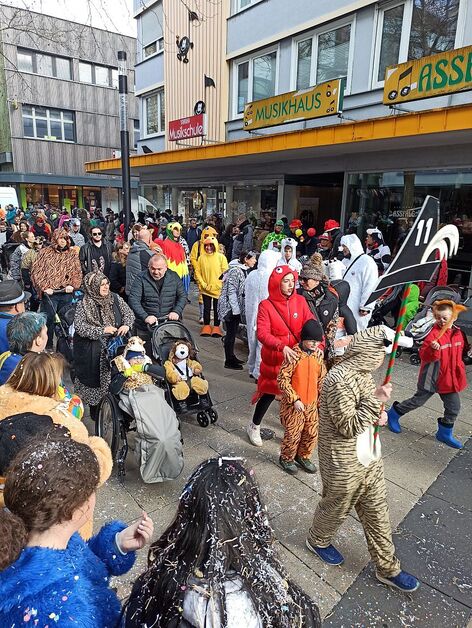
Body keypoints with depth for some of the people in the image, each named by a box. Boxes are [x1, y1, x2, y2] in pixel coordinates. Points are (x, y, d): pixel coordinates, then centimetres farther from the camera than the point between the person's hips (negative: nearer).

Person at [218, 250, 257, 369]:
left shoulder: (244, 270, 11)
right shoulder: (235, 271, -19)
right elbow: (231, 291, -20)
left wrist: (238, 308, 18)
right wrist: (235, 309, -19)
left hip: (236, 306, 9)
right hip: (229, 306, -9)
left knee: (233, 332, 15)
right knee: (231, 332, -2)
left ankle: (231, 357, 27)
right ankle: (229, 361, 7)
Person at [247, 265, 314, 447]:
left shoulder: (300, 301, -2)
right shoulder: (266, 306, -13)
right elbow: (262, 333, -22)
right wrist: (281, 346, -37)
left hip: (297, 357, 3)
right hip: (274, 359, -3)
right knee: (269, 393, 10)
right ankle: (254, 427, 34)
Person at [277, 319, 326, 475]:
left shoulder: (319, 354, -1)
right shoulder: (294, 355, -19)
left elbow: (322, 379, 9)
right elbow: (282, 379, -17)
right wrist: (295, 399, -19)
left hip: (312, 403, 5)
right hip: (293, 404, -5)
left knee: (312, 433, 14)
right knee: (293, 434, 6)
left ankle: (303, 456, 39)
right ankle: (286, 458, 32)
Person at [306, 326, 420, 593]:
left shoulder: (364, 372, 0)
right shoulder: (339, 380, -28)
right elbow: (348, 427, -26)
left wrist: (378, 415, -5)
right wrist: (375, 400, -29)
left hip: (370, 458, 8)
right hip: (344, 464, -8)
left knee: (378, 512, 20)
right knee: (336, 509, 18)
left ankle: (388, 568, 39)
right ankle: (318, 541, 47)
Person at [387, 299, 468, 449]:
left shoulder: (458, 333, 2)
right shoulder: (434, 333, -20)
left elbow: (461, 351, 21)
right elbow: (424, 355, -26)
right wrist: (433, 349, -44)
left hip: (450, 378, 6)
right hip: (432, 377, -6)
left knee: (454, 407, 11)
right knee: (418, 400, 9)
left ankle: (445, 433, 32)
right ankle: (394, 414, 30)